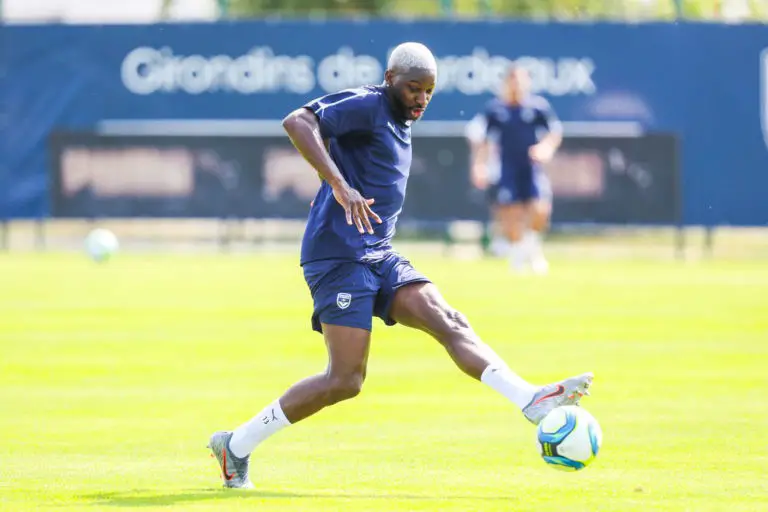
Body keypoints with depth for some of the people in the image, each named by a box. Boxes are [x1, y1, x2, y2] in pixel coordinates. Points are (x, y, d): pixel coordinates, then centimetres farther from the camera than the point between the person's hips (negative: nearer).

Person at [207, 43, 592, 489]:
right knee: (346, 380, -11)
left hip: (380, 258, 9)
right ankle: (237, 446, 1)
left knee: (449, 322, -12)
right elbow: (297, 122, -24)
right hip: (339, 255, -9)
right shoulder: (366, 106, -8)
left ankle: (533, 402, -27)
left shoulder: (399, 123, 19)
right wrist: (340, 186, -32)